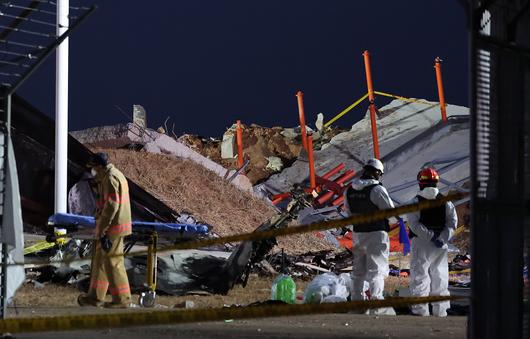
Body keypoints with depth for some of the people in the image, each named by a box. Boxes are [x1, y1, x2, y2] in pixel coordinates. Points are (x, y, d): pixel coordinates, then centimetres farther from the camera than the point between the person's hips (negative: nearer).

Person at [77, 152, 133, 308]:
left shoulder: (110, 179, -16)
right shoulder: (116, 175, 18)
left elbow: (111, 206, -22)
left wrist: (102, 230, -20)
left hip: (112, 228, -11)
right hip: (115, 226, 11)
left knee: (113, 262, -6)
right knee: (100, 260, 17)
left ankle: (122, 299, -1)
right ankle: (95, 296, 25)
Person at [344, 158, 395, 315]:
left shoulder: (349, 191, 3)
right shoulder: (377, 189, -18)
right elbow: (390, 209, -12)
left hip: (357, 233, 6)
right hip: (376, 234, -6)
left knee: (358, 270, 16)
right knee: (376, 270, -2)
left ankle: (357, 301, 22)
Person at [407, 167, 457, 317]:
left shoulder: (415, 202, -6)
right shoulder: (445, 201, 5)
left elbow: (414, 224, -15)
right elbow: (452, 221, -1)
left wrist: (431, 236, -13)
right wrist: (442, 238, -7)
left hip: (421, 243, -4)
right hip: (441, 245, 4)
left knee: (419, 274, 0)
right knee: (439, 276, 12)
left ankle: (420, 308, -7)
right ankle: (440, 309, 16)